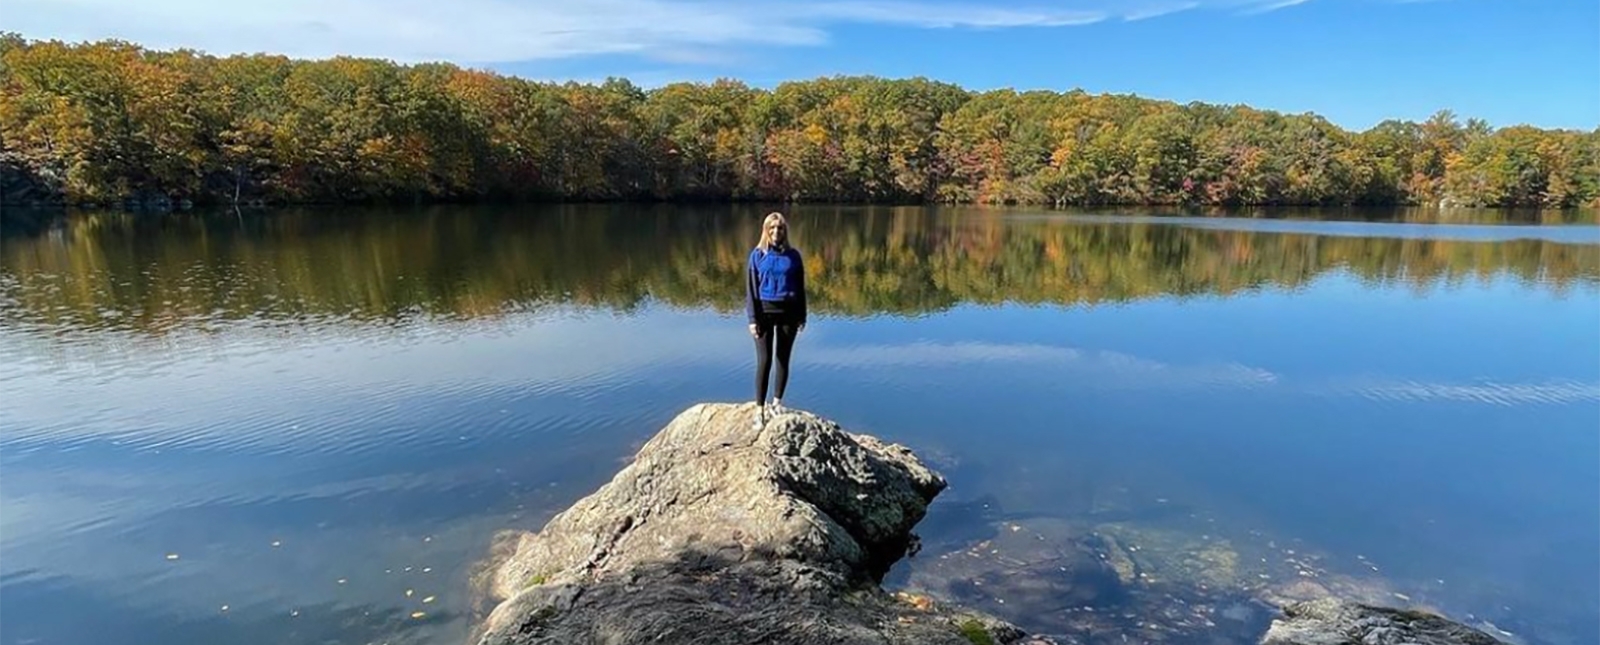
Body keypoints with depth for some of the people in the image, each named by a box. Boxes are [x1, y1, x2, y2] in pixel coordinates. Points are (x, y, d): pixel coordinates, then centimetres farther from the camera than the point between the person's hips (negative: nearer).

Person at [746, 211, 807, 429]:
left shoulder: (793, 256, 3)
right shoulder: (757, 255, -1)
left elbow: (800, 288, 7)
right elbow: (750, 289, -2)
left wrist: (802, 316, 4)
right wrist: (752, 318, -9)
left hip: (788, 312, 2)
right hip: (765, 312, -2)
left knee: (783, 360, 9)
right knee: (764, 361, -3)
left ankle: (777, 402, 24)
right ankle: (760, 410, 3)